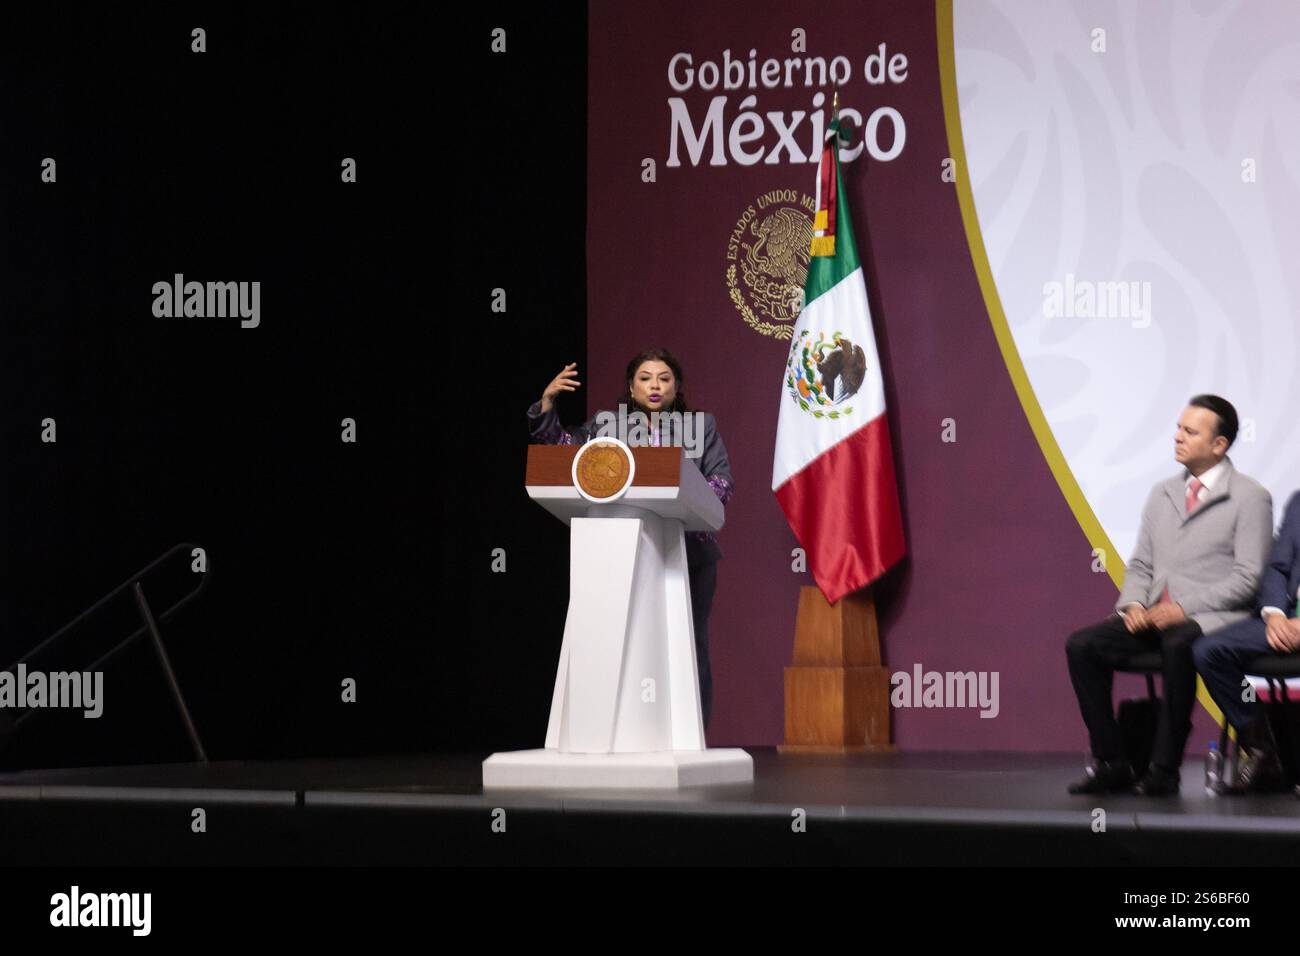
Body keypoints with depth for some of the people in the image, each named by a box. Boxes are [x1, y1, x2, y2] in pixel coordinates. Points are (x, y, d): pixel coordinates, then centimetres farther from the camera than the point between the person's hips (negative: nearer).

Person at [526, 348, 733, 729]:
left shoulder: (701, 425, 10)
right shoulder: (607, 426, 12)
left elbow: (722, 479, 2)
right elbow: (558, 446, 5)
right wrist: (547, 403, -10)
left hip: (689, 553, 0)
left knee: (689, 648, 0)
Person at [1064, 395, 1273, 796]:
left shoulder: (1250, 498, -2)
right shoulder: (1163, 494, 18)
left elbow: (1247, 577, -9)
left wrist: (1185, 608, -18)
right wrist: (1133, 604, -2)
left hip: (1210, 619, -6)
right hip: (1153, 616, 6)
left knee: (1179, 646, -40)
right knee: (1082, 645, -17)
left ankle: (1164, 770, -31)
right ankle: (1111, 763, -12)